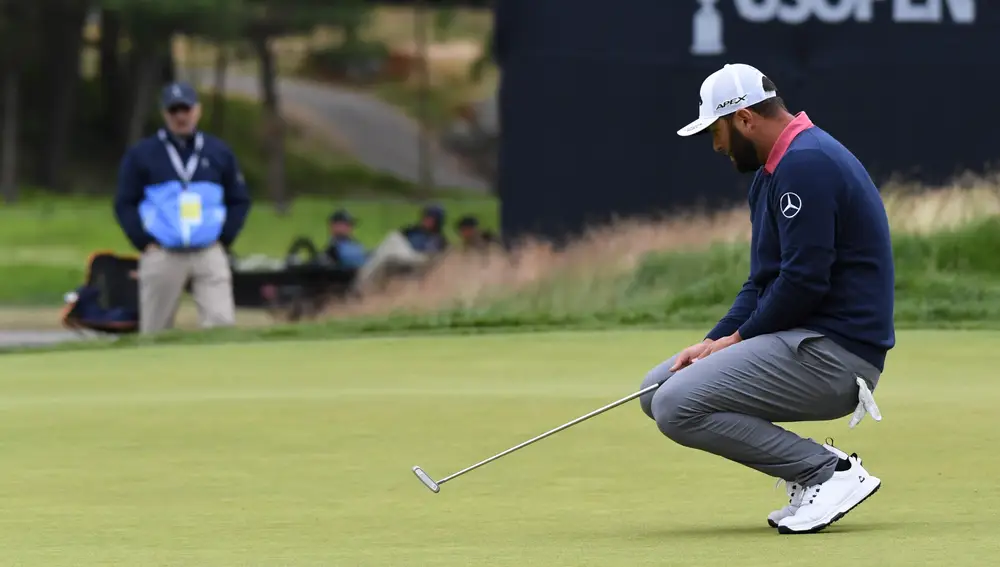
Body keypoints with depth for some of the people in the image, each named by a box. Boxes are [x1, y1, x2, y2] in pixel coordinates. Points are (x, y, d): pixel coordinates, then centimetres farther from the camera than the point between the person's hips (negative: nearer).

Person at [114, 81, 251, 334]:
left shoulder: (219, 152, 12)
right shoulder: (141, 154, 5)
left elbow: (240, 200, 16)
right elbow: (125, 204, 5)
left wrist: (224, 240, 4)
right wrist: (145, 244, -6)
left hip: (209, 255, 1)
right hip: (161, 255, -1)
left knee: (221, 323, -14)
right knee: (155, 332, 3)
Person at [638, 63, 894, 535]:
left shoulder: (805, 164, -16)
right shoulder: (773, 171, 18)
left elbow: (804, 280, -22)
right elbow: (763, 283, 20)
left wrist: (739, 338, -9)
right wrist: (713, 342, 4)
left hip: (836, 350, -11)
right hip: (803, 340, 11)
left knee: (678, 407, -20)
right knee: (657, 390, 12)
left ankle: (832, 473, -14)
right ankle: (810, 466, 7)